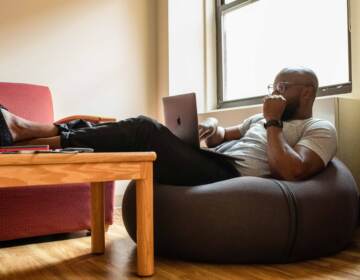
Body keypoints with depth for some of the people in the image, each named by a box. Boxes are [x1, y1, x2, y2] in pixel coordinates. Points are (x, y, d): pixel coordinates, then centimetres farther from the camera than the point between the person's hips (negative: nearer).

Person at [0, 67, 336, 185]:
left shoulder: (321, 129, 6)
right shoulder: (263, 118, 30)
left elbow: (291, 171, -14)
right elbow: (223, 133, 28)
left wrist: (272, 122, -6)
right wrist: (211, 127, 5)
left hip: (229, 177, -8)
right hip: (215, 162, 8)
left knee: (144, 130, -22)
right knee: (141, 129, -5)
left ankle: (30, 138, -19)